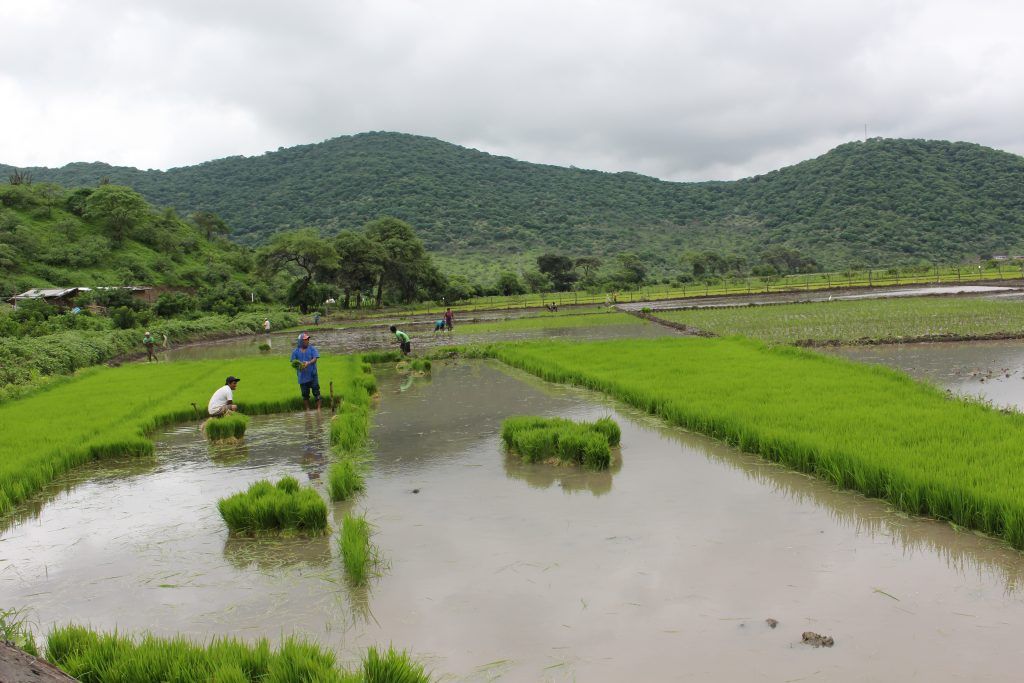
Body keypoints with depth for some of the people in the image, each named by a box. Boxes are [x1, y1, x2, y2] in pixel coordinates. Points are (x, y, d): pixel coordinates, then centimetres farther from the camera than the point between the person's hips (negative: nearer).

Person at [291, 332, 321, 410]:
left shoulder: (312, 348, 1)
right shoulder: (296, 351, 4)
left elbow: (315, 359, -8)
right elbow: (293, 362, 6)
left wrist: (308, 363, -26)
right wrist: (297, 365, -17)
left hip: (312, 375, -1)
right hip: (302, 377, 1)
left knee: (316, 392, -1)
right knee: (305, 394, 9)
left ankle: (318, 408, 6)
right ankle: (307, 409, 19)